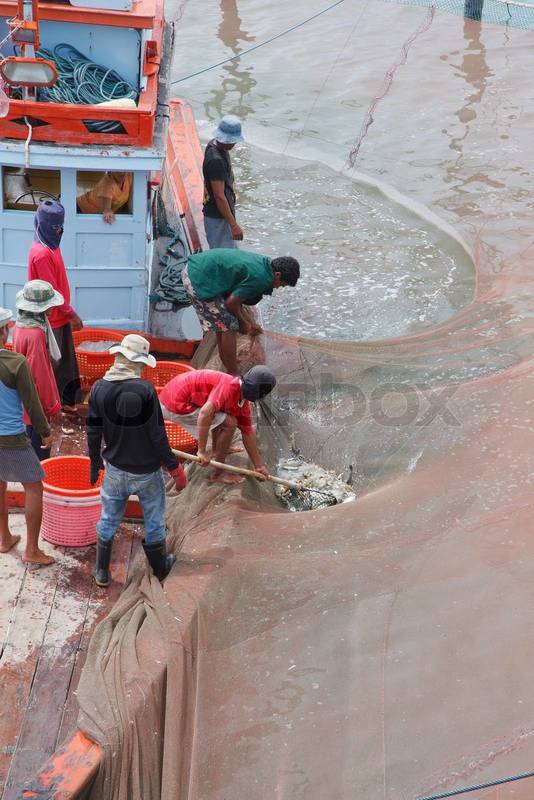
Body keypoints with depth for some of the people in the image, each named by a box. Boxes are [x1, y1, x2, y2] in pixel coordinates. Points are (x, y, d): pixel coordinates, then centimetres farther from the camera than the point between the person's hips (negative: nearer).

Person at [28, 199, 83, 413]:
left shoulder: (51, 247, 7)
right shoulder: (41, 253, -23)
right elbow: (51, 290, -23)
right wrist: (71, 314, -16)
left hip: (60, 317, 9)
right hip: (51, 319, -9)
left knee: (66, 363, 17)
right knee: (53, 365, 3)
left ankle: (67, 400, 29)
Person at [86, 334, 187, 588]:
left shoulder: (99, 388, -10)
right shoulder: (145, 390, -22)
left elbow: (93, 432, -1)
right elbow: (158, 435, -18)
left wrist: (95, 462, 15)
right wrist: (174, 467, -7)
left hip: (116, 469, 3)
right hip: (146, 471, -3)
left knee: (108, 520, 18)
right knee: (154, 520, 17)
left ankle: (102, 572, 29)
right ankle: (160, 567, 34)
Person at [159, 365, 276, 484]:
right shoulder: (230, 386, -23)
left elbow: (248, 433, 18)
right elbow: (205, 412, -34)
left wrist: (259, 465, 22)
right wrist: (202, 451, -27)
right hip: (177, 405, -10)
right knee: (229, 423, -9)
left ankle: (218, 451, 38)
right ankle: (217, 473, 2)